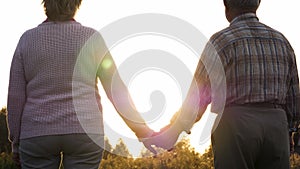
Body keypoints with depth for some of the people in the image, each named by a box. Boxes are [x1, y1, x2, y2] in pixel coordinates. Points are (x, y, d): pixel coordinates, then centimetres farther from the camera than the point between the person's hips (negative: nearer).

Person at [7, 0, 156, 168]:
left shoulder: (27, 40, 1)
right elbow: (117, 91, -1)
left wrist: (16, 142, 10)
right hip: (85, 132, 0)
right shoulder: (92, 39, 0)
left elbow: (16, 97, 1)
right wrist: (141, 129, 4)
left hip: (37, 134, 0)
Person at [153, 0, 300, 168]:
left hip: (235, 129, -4)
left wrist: (172, 133, 9)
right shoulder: (282, 42, 12)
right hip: (275, 129, 5)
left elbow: (198, 95, -3)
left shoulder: (221, 41, -3)